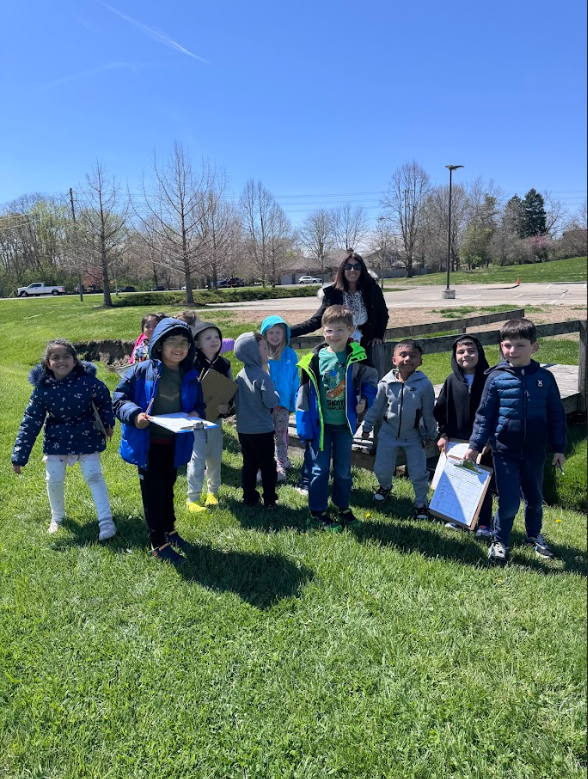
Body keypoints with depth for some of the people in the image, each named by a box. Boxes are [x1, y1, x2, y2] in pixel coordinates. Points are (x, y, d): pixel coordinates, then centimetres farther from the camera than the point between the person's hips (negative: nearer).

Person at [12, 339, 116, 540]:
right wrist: (19, 455, -12)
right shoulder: (42, 388, -17)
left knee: (94, 476, -6)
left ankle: (106, 522, 0)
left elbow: (104, 399, 3)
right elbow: (31, 421, -12)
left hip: (86, 438, -2)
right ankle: (57, 517, 34)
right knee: (54, 480, 6)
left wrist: (108, 422, 3)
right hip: (57, 440, 2)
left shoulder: (87, 380, -19)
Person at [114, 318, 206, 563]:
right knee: (153, 492, 6)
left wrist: (196, 414, -13)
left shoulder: (190, 377, -1)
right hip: (147, 443, -4)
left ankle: (169, 529, 44)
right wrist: (134, 414, -26)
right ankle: (158, 543, 20)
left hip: (175, 443, 4)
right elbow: (120, 397, -9)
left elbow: (199, 405, 9)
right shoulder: (142, 371, -14)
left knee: (168, 488, 23)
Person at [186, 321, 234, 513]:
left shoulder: (224, 365, 1)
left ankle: (213, 492, 32)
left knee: (215, 457, 12)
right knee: (197, 458, -3)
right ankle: (193, 498, 11)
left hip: (215, 418, 4)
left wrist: (227, 408, -10)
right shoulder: (191, 364, -12)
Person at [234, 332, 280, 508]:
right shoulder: (262, 376, -20)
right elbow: (271, 402, -22)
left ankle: (249, 499, 22)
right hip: (262, 429, -6)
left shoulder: (240, 375, 2)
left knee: (249, 465, 15)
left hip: (243, 429, 6)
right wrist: (276, 395, -2)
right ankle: (269, 500, 15)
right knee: (267, 465, 8)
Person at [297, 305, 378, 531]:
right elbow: (304, 393, -3)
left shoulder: (357, 358, -6)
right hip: (320, 423, -1)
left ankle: (343, 508, 33)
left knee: (343, 469, 15)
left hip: (345, 423, 1)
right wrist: (304, 425, -5)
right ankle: (317, 514, 19)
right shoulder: (314, 359, -8)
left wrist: (364, 399, -10)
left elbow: (370, 381, 9)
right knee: (320, 469, 7)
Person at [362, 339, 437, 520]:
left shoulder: (424, 385, -15)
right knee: (381, 469, 11)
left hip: (414, 436, -1)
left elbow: (428, 413, -4)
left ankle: (421, 503, 28)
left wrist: (431, 434, 4)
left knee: (419, 474, 2)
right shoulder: (386, 383, -11)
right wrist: (367, 427, 7)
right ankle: (385, 486, 46)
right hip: (388, 433, 2)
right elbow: (376, 407, 2)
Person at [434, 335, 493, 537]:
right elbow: (440, 410, 7)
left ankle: (484, 524, 18)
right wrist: (443, 434, 1)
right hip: (457, 441, 3)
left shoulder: (488, 379, -7)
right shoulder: (451, 381, 2)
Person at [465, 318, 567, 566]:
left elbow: (556, 415, 5)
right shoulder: (497, 378, -8)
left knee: (535, 498, 19)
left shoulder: (544, 378, -3)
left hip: (534, 452, 3)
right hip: (505, 451, -2)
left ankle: (534, 535, 45)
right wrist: (475, 446, -7)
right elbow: (484, 415, -3)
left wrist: (559, 447, 6)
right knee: (509, 502, -3)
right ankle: (499, 542, 21)